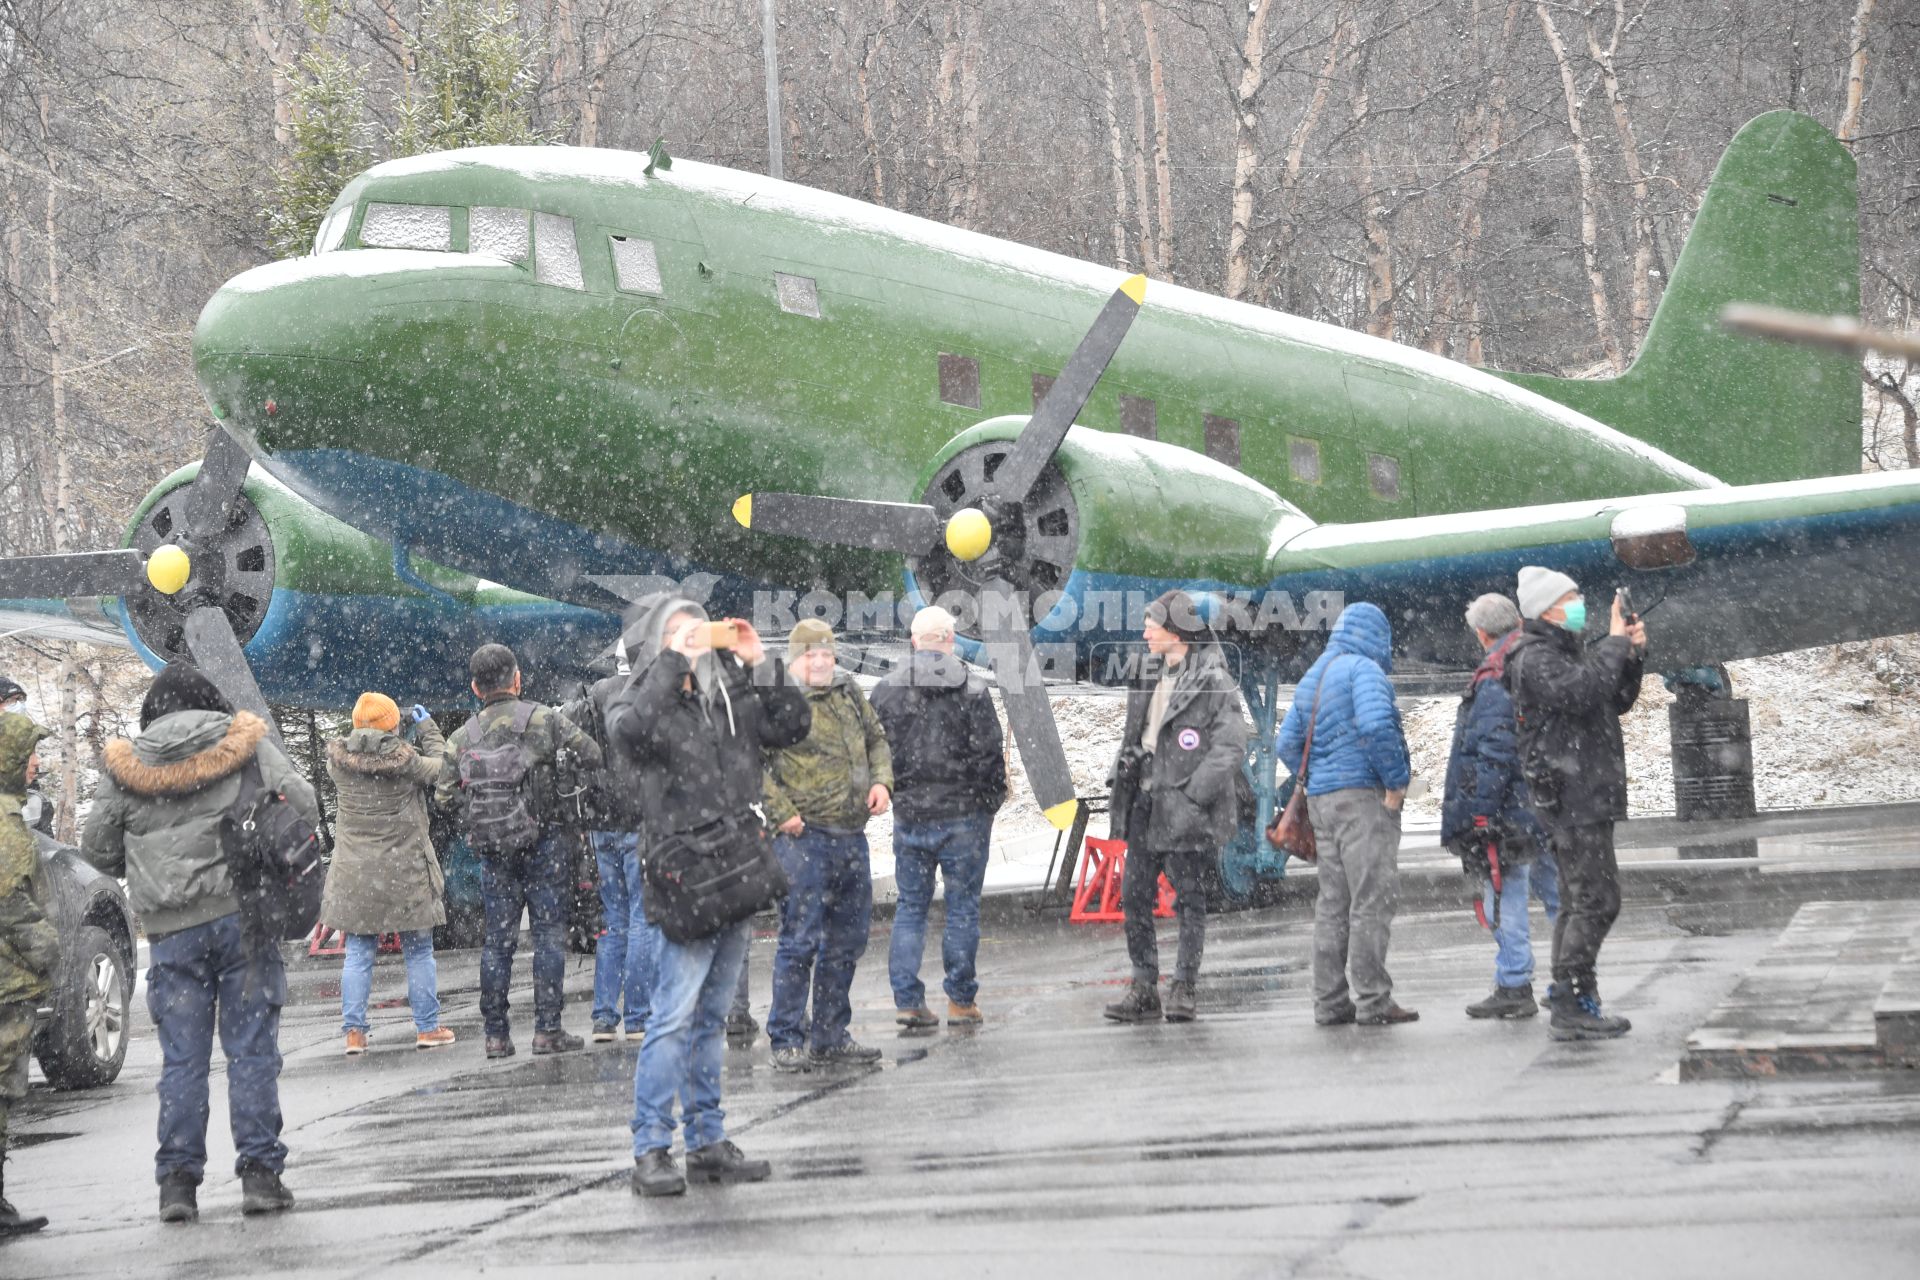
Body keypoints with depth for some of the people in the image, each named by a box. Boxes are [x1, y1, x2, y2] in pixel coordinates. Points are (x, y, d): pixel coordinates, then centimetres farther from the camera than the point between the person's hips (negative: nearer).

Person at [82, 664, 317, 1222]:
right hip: (245, 918, -1)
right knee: (251, 1050, 3)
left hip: (171, 930, 1)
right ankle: (259, 1171, 0)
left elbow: (97, 850, 8)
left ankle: (177, 1180, 3)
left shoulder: (125, 767, 5)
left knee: (181, 1057, 6)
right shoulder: (245, 743, 2)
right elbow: (302, 805, -4)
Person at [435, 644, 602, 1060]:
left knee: (497, 939, 9)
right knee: (549, 933, 2)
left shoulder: (462, 737, 5)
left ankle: (496, 1034, 8)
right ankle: (547, 1029, -2)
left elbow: (444, 796, 4)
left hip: (492, 850, 3)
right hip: (542, 842, -3)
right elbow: (592, 755, -7)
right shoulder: (543, 720, -6)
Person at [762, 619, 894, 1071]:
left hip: (851, 835, 8)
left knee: (847, 940, 13)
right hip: (804, 836, -8)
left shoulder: (848, 692, 14)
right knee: (800, 940, -8)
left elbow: (876, 739, 26)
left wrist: (881, 781, 8)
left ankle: (829, 1037, 23)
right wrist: (781, 813, -17)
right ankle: (787, 1042, -1)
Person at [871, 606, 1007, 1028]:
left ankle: (907, 999, 6)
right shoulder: (972, 689, -8)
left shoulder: (886, 689, 0)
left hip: (909, 815, 2)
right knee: (962, 906, 6)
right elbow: (989, 754, -8)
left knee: (909, 906, 11)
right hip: (963, 815, -2)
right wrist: (992, 802, 4)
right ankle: (961, 1001, 8)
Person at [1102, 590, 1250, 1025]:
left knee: (1189, 900, -1)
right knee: (1135, 898, 6)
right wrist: (1124, 771, 10)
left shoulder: (1213, 681, -9)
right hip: (1145, 802, 8)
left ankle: (1182, 989, 3)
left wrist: (1193, 793, -19)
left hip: (1186, 809, -8)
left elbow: (1231, 747, -14)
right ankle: (1144, 989, 11)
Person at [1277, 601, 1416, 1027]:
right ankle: (1372, 1001, -9)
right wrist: (1396, 782, -16)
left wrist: (1314, 783, 15)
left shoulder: (1312, 678, 19)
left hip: (1322, 800, 9)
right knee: (1373, 897, -7)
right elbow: (1376, 726, -24)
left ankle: (1330, 1001, 12)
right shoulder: (1363, 669, -8)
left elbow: (1287, 745, 18)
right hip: (1363, 794, -9)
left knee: (1333, 901, 11)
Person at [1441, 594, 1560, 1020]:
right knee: (1558, 893, 14)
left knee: (1506, 897, -2)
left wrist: (1480, 810, -16)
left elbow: (1494, 750, -19)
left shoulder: (1494, 679, -14)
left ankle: (1514, 987, -1)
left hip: (1512, 806, -8)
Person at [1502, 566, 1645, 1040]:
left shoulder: (1566, 653, 19)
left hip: (1589, 796, 11)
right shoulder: (1535, 658, -12)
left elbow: (1617, 701, 22)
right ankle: (1572, 1005, -13)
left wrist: (1633, 653, 7)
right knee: (1597, 900, -13)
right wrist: (1615, 643, -19)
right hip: (1571, 795, -11)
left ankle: (1566, 999, 18)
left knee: (1578, 902, 13)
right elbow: (1582, 691, -29)